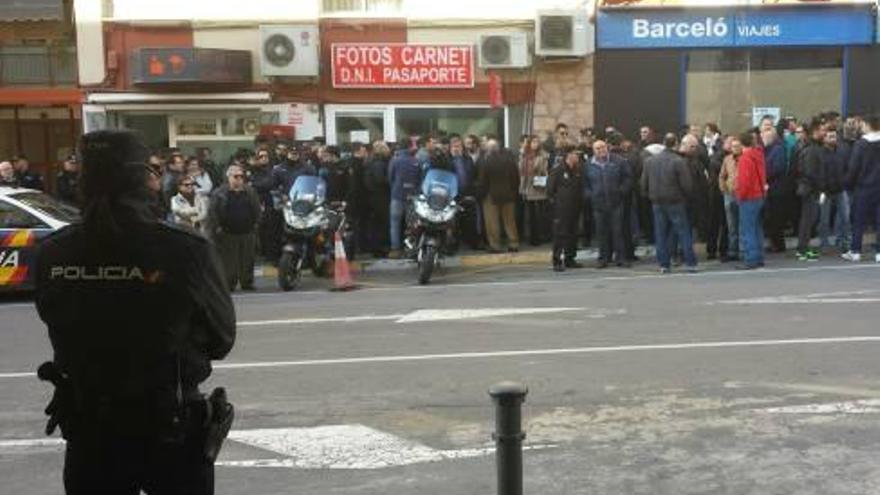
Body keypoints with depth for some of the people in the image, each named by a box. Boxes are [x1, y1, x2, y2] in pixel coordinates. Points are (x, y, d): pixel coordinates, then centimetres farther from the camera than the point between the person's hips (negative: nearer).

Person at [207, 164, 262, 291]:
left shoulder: (250, 192, 8)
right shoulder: (219, 193, -3)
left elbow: (257, 209, 15)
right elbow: (212, 212, -5)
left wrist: (255, 223, 7)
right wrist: (217, 227, -10)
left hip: (247, 233, 3)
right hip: (227, 234, -3)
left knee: (247, 261, 9)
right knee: (228, 262, -1)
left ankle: (247, 283, 21)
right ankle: (228, 284, 8)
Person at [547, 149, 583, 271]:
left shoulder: (577, 172, 14)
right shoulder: (557, 171, -6)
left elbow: (580, 189, 22)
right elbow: (550, 189, -6)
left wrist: (580, 202, 11)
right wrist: (553, 202, -9)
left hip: (574, 209, 7)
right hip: (561, 210, -7)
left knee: (573, 235, 9)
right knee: (559, 235, -8)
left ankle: (570, 259, 18)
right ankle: (557, 262, -6)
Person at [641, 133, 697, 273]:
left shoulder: (650, 161, 2)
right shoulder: (679, 161, -14)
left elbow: (644, 183, 7)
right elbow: (687, 185, -13)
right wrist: (687, 196, 6)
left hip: (657, 203, 4)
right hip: (676, 202, -4)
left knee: (661, 235, 9)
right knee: (684, 233, 3)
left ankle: (664, 264, 9)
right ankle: (691, 263, 3)